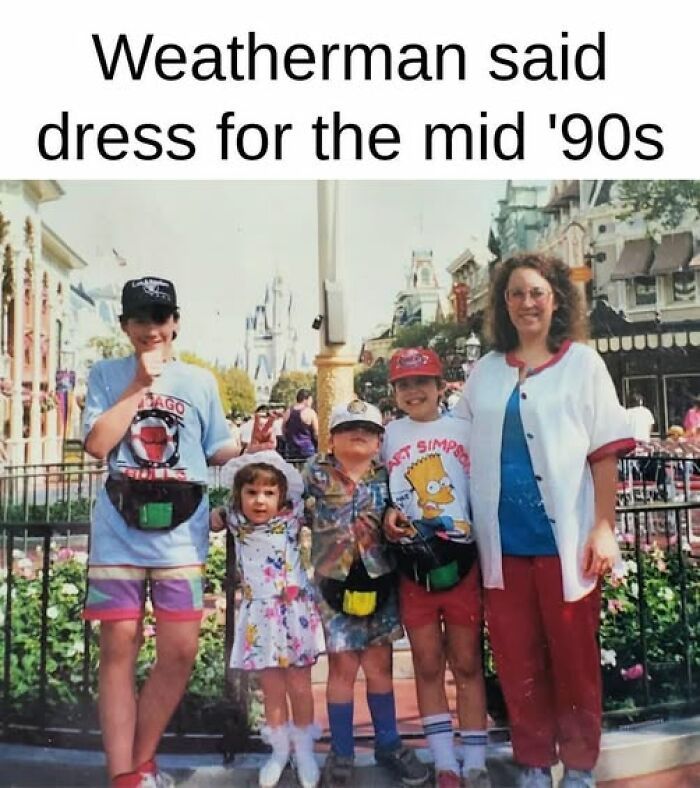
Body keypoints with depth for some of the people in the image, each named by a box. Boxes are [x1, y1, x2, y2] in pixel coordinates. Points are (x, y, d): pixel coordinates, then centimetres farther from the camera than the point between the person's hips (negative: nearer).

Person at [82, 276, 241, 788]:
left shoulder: (201, 381, 9)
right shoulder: (107, 375, 6)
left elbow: (218, 449, 11)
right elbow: (97, 444, -8)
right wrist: (140, 384, -7)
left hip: (181, 535, 1)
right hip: (119, 533, -1)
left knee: (180, 652, 2)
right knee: (118, 650, 4)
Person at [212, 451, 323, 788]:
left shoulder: (292, 517, -10)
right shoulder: (236, 522, -3)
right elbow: (211, 520, 16)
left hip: (293, 612, -2)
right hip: (259, 616, 2)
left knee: (299, 687, 8)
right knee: (271, 689, 11)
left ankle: (304, 748, 28)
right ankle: (279, 749, 31)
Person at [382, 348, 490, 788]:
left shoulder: (464, 430, 2)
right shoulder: (389, 436, 7)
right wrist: (386, 519, -6)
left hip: (462, 561, -2)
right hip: (413, 566, 2)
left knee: (467, 664, 7)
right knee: (428, 666, 10)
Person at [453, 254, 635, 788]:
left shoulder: (583, 363, 0)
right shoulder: (486, 371, 10)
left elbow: (605, 452, -3)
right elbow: (460, 447, 15)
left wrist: (603, 528, -10)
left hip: (564, 539, -3)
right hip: (504, 543, 3)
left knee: (574, 661, 9)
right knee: (517, 663, 11)